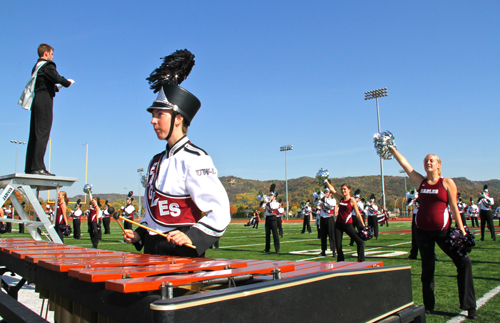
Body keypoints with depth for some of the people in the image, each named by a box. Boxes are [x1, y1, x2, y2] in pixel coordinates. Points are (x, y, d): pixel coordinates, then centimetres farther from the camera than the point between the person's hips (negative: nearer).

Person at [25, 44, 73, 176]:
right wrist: (67, 82, -3)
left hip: (36, 100, 9)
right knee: (42, 133, -12)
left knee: (34, 134, 8)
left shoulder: (36, 66, 22)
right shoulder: (47, 65, -5)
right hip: (45, 101, -9)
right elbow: (57, 78, -20)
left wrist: (57, 87, 23)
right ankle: (37, 166, -16)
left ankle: (29, 167, 9)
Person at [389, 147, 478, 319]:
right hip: (423, 230, 3)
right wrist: (392, 149, 4)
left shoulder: (447, 182, -2)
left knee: (464, 262, -8)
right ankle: (428, 306, 23)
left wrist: (461, 229, -6)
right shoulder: (420, 181, 5)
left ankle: (469, 307, 6)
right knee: (427, 267, 10)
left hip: (443, 230, -2)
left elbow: (454, 207, -3)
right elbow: (404, 163, 4)